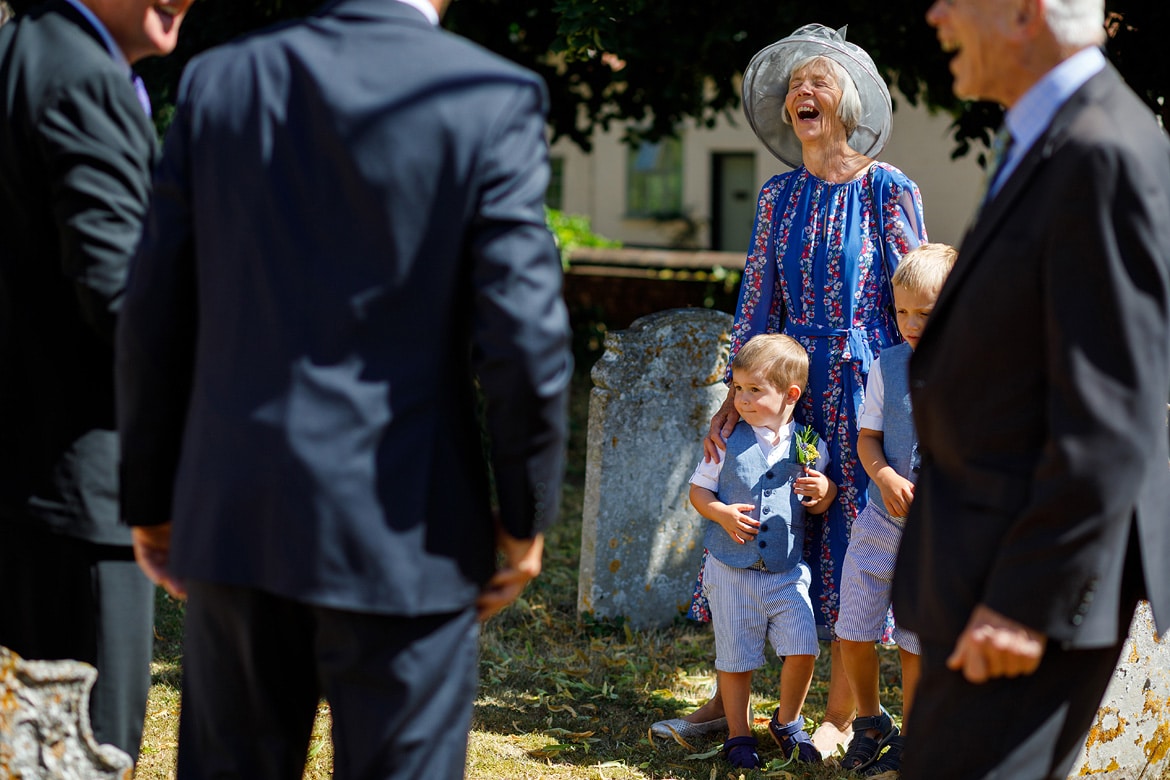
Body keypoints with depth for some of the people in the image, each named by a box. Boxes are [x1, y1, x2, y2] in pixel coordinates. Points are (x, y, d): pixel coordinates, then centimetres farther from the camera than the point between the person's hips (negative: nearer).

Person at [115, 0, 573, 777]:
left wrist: (153, 500, 13)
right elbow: (523, 332, -13)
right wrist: (527, 514, 0)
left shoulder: (218, 83, 2)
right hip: (402, 534, -4)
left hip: (238, 515, 4)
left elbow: (156, 318, 4)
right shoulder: (494, 101, -9)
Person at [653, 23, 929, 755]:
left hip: (863, 388, -5)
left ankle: (840, 716, 10)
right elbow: (758, 302, 9)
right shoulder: (779, 197, 9)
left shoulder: (889, 190, -5)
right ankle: (728, 700, 13)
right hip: (787, 383, 5)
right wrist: (735, 397, 1)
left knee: (853, 538, 0)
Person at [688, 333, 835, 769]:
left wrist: (825, 491, -11)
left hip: (788, 570, 1)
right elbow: (698, 490, 3)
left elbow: (819, 501, 12)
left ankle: (787, 724, 16)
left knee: (802, 649, -9)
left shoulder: (808, 444, 0)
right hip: (732, 570, -1)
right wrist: (721, 513, -16)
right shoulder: (728, 441, -4)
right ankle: (739, 737, 23)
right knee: (736, 658, 6)